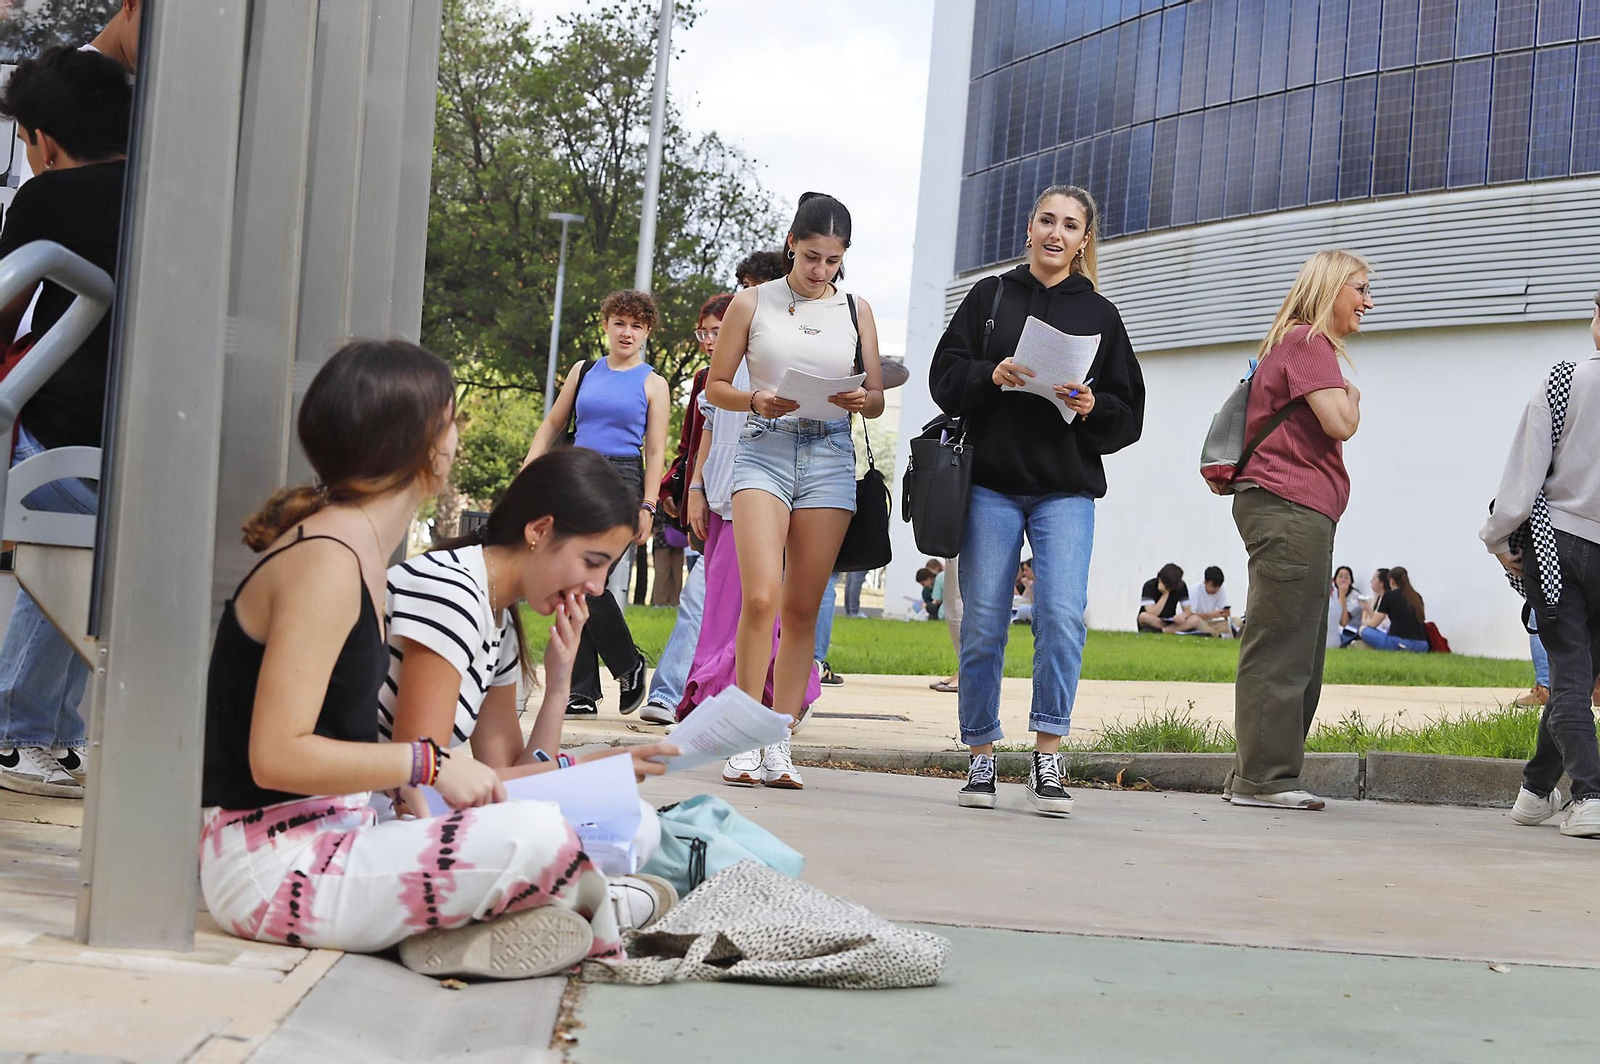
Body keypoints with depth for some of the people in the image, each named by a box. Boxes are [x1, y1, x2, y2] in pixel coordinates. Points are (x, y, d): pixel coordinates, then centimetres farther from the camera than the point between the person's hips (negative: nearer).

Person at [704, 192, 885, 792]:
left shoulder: (855, 310, 13)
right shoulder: (753, 303, 7)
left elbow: (878, 400, 13)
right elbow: (715, 386, 8)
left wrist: (861, 399, -10)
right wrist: (757, 400, -12)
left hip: (830, 456, 3)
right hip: (764, 450, -2)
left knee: (803, 608, 1)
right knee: (761, 597, -18)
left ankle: (779, 743, 6)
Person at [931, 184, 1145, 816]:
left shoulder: (1099, 314, 12)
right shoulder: (990, 297, 12)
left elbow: (1129, 413, 10)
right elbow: (945, 377, 5)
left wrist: (1093, 407, -10)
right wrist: (991, 375, -14)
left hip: (1066, 489, 0)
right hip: (991, 484, 0)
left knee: (1062, 615, -16)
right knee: (983, 625, 0)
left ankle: (1047, 760, -10)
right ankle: (981, 760, 12)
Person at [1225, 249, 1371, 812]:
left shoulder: (1297, 343, 25)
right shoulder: (1309, 342, -7)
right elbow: (1339, 423, -16)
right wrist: (1352, 395, 2)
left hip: (1293, 511, 11)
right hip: (1290, 507, -11)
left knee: (1298, 652, 11)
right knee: (1280, 646, -10)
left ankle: (1256, 775, 13)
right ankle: (1265, 777, -9)